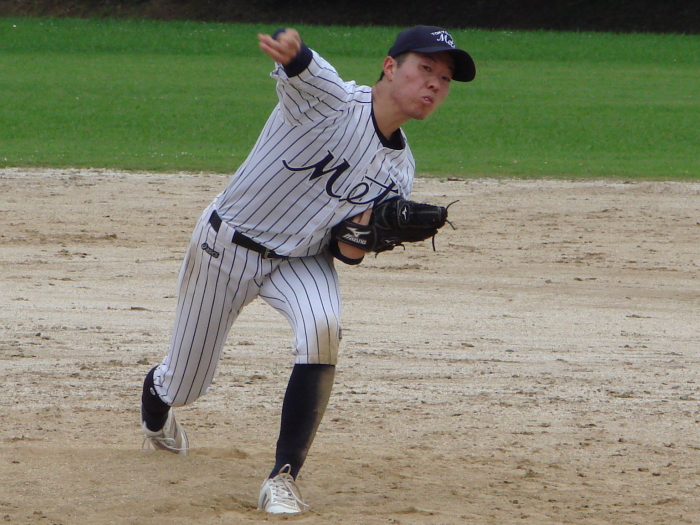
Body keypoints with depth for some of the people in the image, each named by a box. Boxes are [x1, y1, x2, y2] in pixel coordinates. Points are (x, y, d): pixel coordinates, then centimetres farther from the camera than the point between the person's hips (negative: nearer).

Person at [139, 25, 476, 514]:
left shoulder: (400, 171, -7)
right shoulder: (332, 102, -25)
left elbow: (348, 250, 2)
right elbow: (305, 72, -50)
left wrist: (355, 246, -24)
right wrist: (292, 51, -75)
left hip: (301, 260, 4)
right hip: (226, 247, -4)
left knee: (322, 328, -30)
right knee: (182, 384, 11)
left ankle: (285, 475, -22)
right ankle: (155, 405, 52)